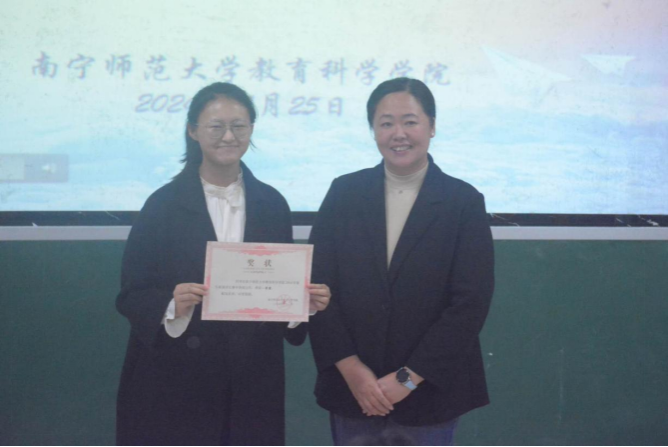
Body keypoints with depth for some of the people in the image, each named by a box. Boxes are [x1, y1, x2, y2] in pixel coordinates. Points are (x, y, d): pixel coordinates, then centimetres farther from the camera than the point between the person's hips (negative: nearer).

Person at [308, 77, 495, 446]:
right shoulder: (344, 193, 1)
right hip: (351, 387, 2)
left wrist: (407, 378, -11)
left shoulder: (465, 202, -4)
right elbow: (317, 287, -1)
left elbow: (471, 302, -8)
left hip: (428, 389, -1)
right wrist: (352, 370, -9)